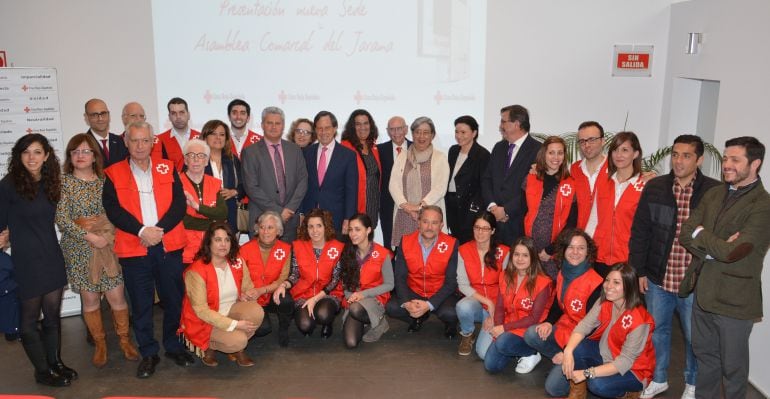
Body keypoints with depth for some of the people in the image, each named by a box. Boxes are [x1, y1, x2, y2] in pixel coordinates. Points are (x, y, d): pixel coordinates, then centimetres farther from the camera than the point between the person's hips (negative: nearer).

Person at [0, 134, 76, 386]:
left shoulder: (50, 183, 5)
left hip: (52, 258, 5)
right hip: (26, 261, -4)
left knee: (53, 315, 13)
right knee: (30, 319, 8)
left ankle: (55, 362, 28)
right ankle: (43, 371, 21)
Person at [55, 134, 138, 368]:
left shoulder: (105, 181, 5)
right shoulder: (63, 182, -2)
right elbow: (61, 218, -9)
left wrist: (88, 221, -7)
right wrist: (89, 236, -15)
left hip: (108, 248, 1)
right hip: (79, 250, -1)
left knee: (117, 296, 0)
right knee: (90, 298, 7)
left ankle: (125, 339, 19)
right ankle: (99, 344, 24)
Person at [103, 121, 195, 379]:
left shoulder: (168, 169, 8)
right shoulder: (114, 173, 4)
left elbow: (179, 204, 0)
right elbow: (113, 209, -6)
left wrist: (160, 229, -13)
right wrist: (142, 231, -17)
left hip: (169, 246, 1)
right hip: (133, 248, -1)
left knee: (174, 298, 9)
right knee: (141, 304, 6)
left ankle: (174, 346, 26)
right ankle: (148, 353, 21)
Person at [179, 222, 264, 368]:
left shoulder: (238, 262, -4)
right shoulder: (196, 271, -21)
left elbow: (248, 288, 7)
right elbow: (201, 310, -21)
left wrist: (250, 294, -21)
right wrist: (235, 324, -26)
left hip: (231, 311, 5)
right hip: (204, 321, -5)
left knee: (256, 310, -24)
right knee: (238, 340, -28)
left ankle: (238, 349, 1)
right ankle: (208, 346, 5)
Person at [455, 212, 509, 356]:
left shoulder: (503, 252, -8)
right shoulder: (464, 251, -3)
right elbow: (463, 285, -6)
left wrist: (495, 315, -15)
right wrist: (487, 302, -16)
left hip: (496, 306, -1)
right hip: (475, 301, 1)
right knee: (463, 306, -36)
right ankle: (467, 335, -2)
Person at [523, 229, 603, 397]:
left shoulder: (595, 283, -20)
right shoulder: (562, 274, 2)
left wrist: (568, 351, -18)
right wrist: (549, 322, -7)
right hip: (564, 327, 7)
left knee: (554, 387, -15)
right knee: (531, 334, -21)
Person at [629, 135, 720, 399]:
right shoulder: (654, 188, -2)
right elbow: (639, 232, 2)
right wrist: (638, 270, 1)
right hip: (657, 278, 2)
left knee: (694, 336, 14)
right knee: (657, 331, 17)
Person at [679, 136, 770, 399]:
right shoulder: (713, 195, 6)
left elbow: (732, 251, -24)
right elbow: (685, 235, 1)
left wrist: (699, 234, -9)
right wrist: (715, 248, -15)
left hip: (734, 299, -6)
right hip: (704, 291, 6)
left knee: (733, 365, 11)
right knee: (704, 354, 21)